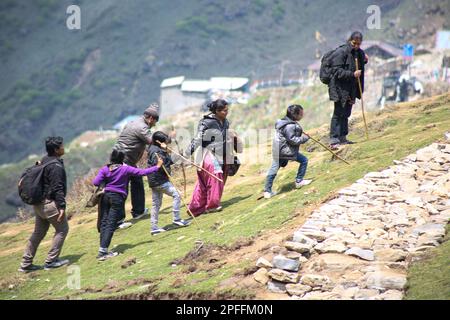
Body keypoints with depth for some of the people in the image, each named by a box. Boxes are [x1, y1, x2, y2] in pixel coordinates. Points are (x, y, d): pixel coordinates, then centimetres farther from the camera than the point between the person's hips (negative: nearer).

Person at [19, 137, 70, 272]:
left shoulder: (44, 160, 10)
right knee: (62, 229, 4)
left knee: (38, 232, 15)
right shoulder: (56, 166, -19)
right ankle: (51, 261, 6)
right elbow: (57, 188, -22)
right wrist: (62, 206, -22)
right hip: (50, 203, -9)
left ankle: (26, 264, 16)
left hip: (39, 203, 9)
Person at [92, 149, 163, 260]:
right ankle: (103, 251, -11)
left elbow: (95, 182, -6)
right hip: (118, 198, -3)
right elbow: (142, 172, -6)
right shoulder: (126, 169, -6)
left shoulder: (105, 169, 1)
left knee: (104, 223, 8)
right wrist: (157, 167, 4)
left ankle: (102, 250, 4)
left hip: (105, 196, 3)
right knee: (111, 224, -4)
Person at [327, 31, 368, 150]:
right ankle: (333, 140, -9)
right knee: (338, 113, -9)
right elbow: (337, 71, -19)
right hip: (340, 88, -8)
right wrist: (352, 74, -28)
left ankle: (342, 138, 23)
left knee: (346, 113, 14)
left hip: (351, 89, 8)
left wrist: (364, 60, 5)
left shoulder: (359, 53, 10)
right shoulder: (341, 52, -15)